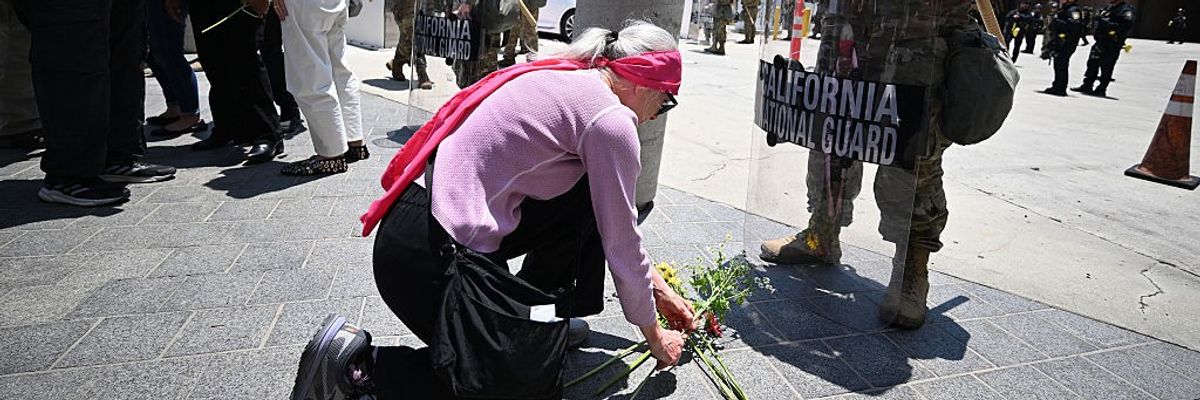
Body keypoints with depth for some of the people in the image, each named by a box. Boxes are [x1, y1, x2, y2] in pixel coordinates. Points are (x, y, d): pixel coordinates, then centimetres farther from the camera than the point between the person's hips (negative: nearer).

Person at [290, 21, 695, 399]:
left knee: (587, 200, 12)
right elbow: (622, 246, -5)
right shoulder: (610, 117, -12)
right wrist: (655, 335, 12)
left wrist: (658, 288, 28)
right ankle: (358, 365, 2)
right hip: (429, 257, -9)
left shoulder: (564, 78, 15)